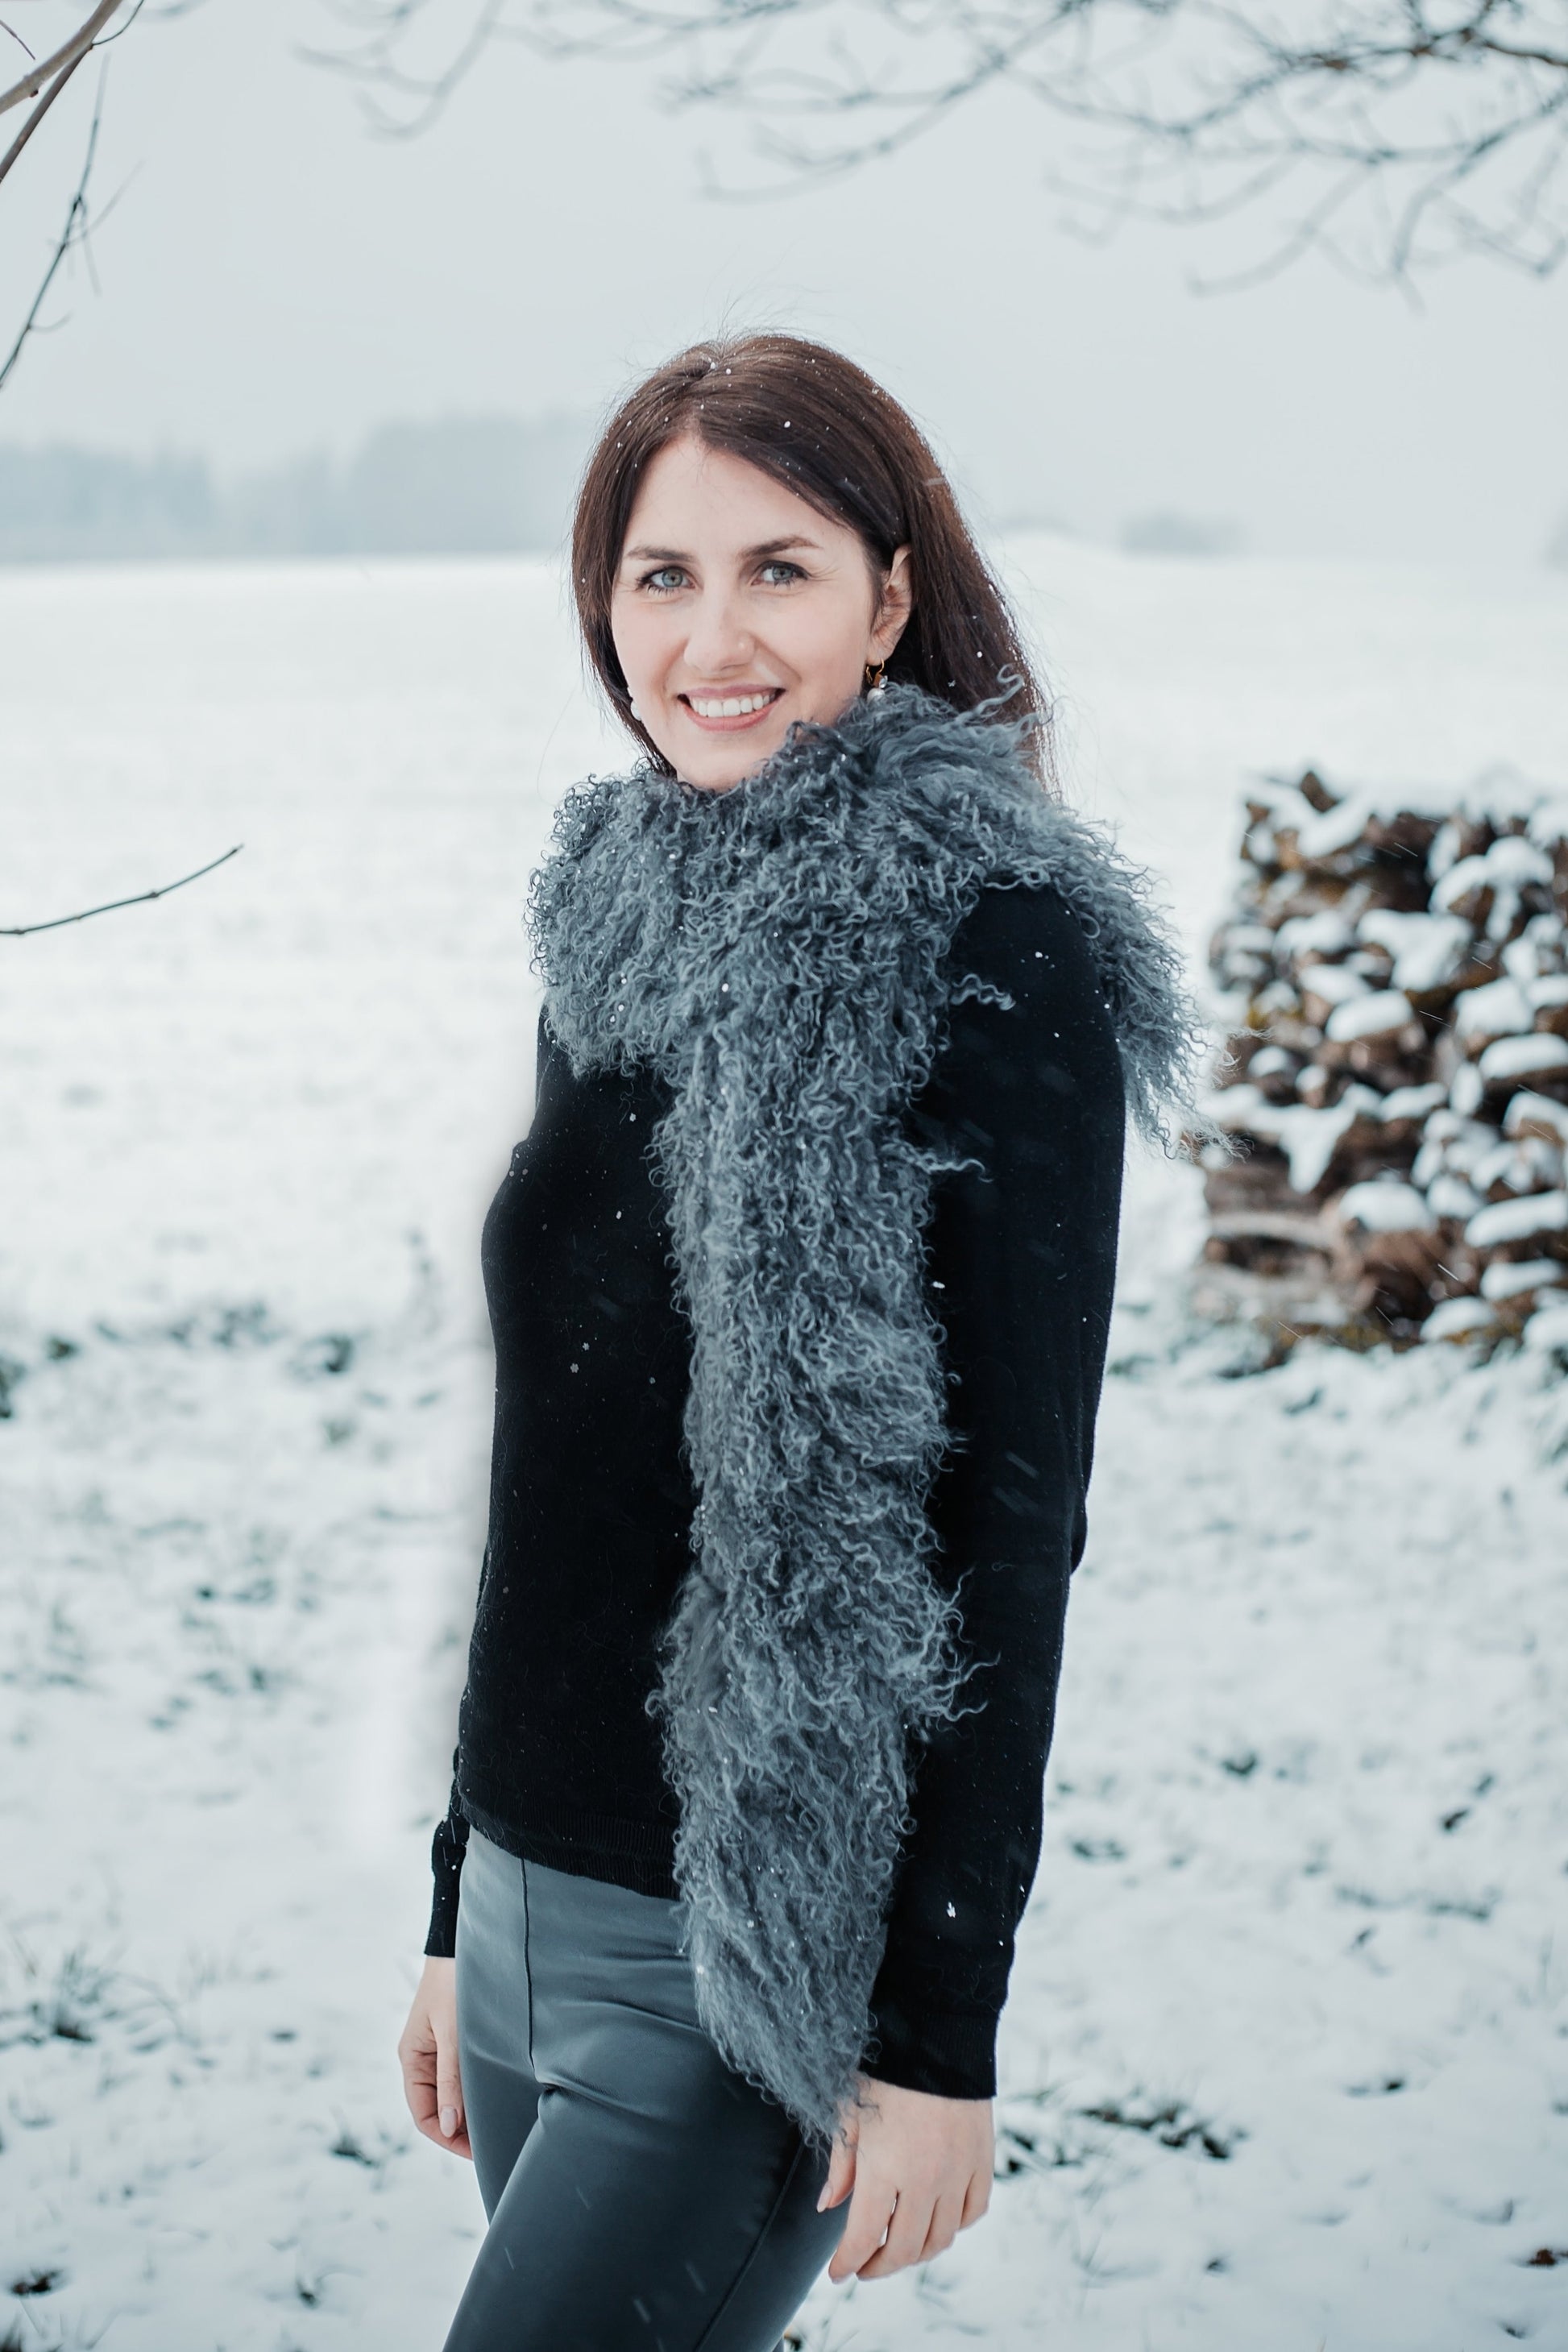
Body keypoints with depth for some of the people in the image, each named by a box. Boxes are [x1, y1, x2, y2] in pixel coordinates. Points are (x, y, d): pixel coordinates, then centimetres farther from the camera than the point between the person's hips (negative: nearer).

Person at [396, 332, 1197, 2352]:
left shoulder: (996, 955, -11)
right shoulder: (616, 935, 9)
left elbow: (1015, 1510, -13)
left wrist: (941, 2030, -15)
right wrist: (459, 1910, 16)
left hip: (772, 1950, -6)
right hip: (530, 1901, 7)